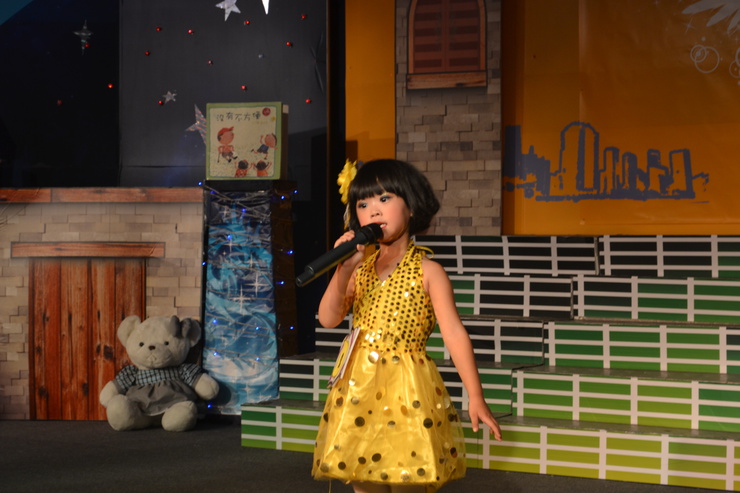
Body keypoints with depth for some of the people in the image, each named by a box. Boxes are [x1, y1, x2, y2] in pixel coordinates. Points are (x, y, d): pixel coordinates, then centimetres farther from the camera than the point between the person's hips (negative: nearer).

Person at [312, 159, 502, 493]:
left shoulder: (427, 271, -4)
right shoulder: (360, 269, 8)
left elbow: (454, 333, -9)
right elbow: (328, 319, -2)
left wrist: (475, 397, -13)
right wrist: (343, 271, -17)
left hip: (406, 390, -4)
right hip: (358, 390, 4)